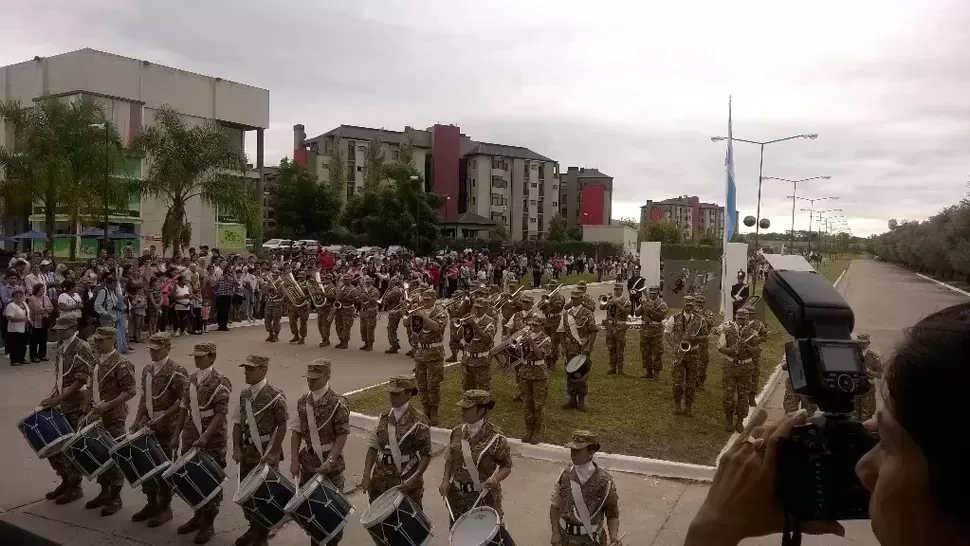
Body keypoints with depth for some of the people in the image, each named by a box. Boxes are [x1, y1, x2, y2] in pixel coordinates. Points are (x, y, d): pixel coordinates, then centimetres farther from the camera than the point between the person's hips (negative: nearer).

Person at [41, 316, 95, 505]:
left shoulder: (82, 349, -14)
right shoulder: (60, 349, 11)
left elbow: (81, 381, -19)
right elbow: (59, 379, 18)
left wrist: (58, 399, -22)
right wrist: (50, 398, 7)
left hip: (77, 407, -8)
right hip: (61, 405, 8)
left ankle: (75, 487, 16)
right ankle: (66, 481, 27)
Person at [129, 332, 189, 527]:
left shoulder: (177, 372, -16)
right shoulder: (147, 370, 9)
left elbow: (184, 401, -18)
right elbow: (144, 397, 16)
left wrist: (163, 417, -21)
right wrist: (137, 421, 8)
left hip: (167, 428, -7)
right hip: (149, 425, 7)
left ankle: (165, 507, 18)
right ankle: (152, 503, 30)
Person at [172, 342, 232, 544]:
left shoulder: (220, 382, -14)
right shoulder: (192, 378, 8)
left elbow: (221, 414, -19)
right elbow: (185, 408, 14)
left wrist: (205, 437, -26)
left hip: (211, 442, -7)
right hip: (190, 439, 7)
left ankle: (208, 524, 17)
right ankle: (198, 516, 34)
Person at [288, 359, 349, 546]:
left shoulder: (337, 403, -14)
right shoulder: (303, 401, 2)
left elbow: (342, 435, -13)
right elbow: (296, 432, 5)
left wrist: (330, 461, -20)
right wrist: (294, 460, -3)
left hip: (330, 463, -5)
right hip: (308, 461, 5)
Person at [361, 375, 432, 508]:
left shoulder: (417, 421, -9)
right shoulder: (384, 417, 7)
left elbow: (426, 455, -10)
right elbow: (373, 447, 7)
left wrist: (413, 479, -20)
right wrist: (366, 475, -3)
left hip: (406, 484, -5)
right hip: (380, 481, 5)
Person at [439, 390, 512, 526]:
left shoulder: (495, 438, -16)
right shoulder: (457, 432, 0)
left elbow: (506, 466, -8)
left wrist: (496, 479, -26)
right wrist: (446, 481, -3)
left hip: (485, 498, -5)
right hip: (458, 495, 5)